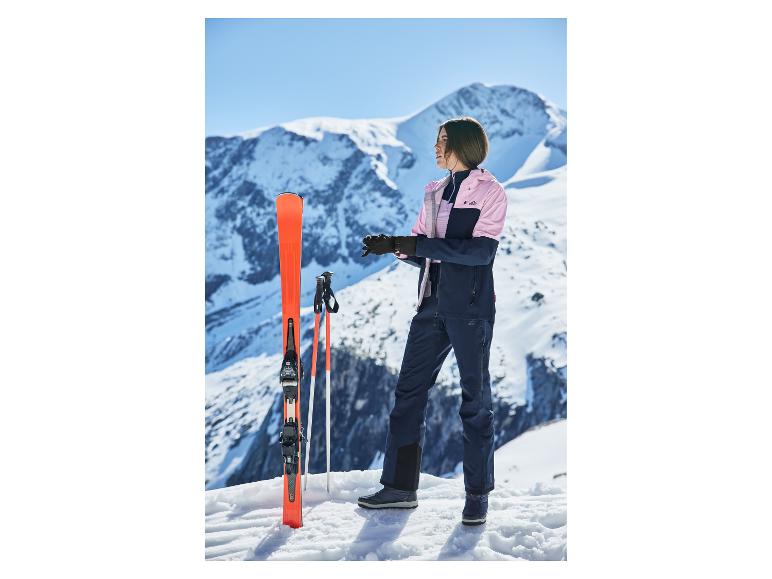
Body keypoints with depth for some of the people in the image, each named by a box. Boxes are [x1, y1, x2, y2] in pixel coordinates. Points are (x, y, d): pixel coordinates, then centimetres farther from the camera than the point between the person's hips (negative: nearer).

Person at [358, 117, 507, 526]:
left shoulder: (489, 192, -5)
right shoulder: (435, 193, 15)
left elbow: (481, 251, -18)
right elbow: (421, 253, 14)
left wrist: (416, 244, -21)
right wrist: (394, 246, -7)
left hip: (470, 307, -6)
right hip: (432, 305, 7)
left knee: (475, 398, 2)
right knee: (409, 391, 5)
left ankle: (477, 493, 13)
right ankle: (400, 487, 13)